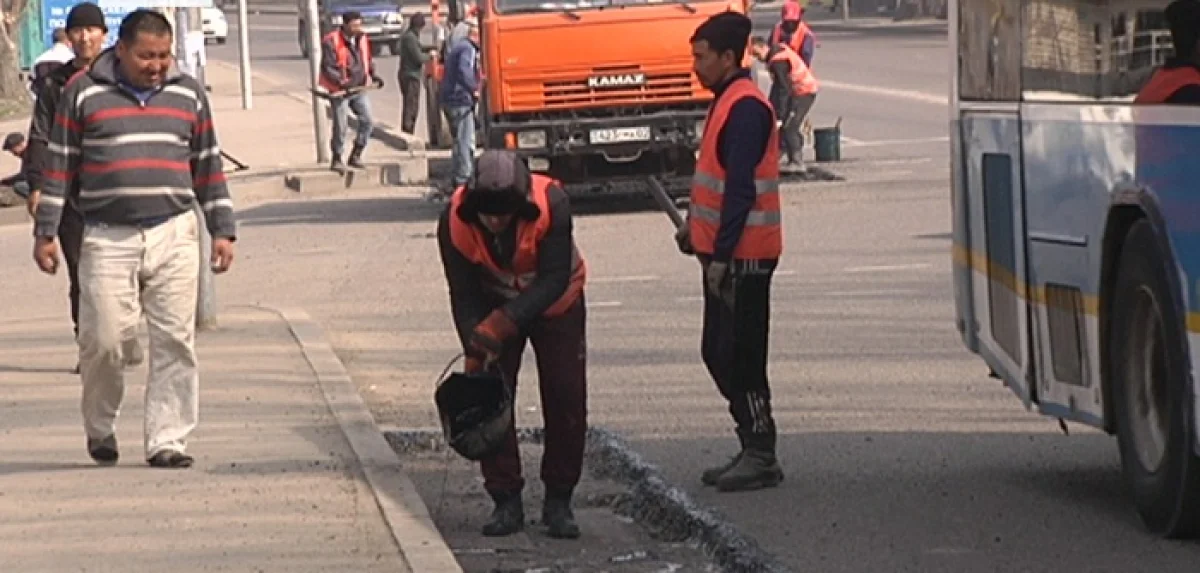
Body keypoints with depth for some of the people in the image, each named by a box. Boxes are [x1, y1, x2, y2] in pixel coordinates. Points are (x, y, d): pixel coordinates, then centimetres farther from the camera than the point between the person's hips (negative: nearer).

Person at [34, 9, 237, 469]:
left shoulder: (188, 94, 11)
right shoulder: (84, 94, 2)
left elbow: (207, 166, 16)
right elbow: (60, 166, 5)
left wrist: (222, 229, 13)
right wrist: (45, 232, 3)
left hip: (174, 235, 2)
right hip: (107, 237, -2)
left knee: (175, 342, -3)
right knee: (102, 340, -5)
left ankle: (167, 440, 2)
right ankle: (99, 427, 19)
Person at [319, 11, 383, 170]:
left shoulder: (362, 39, 8)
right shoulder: (331, 42, -13)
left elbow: (367, 61, 20)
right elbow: (327, 68, -17)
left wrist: (373, 75, 4)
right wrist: (341, 82, -29)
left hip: (359, 90, 6)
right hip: (340, 91, -6)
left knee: (367, 121, -3)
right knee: (340, 127, -1)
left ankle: (355, 156, 10)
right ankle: (337, 159, 14)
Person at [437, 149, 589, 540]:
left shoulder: (551, 204, -35)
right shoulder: (455, 221, -28)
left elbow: (555, 280, -31)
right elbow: (463, 295, -17)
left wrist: (502, 324, -40)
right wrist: (475, 351, -27)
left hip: (555, 304, -1)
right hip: (494, 306, 1)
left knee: (566, 397, -4)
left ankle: (559, 500, 8)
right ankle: (506, 501, 3)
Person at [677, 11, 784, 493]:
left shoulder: (746, 109, -17)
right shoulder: (728, 102, 15)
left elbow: (741, 188, -22)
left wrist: (721, 255, -23)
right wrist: (696, 225, 14)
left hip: (743, 254, -10)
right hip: (724, 251, 10)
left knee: (739, 356, -7)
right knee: (717, 353, 13)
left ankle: (761, 457, -1)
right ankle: (753, 450, 19)